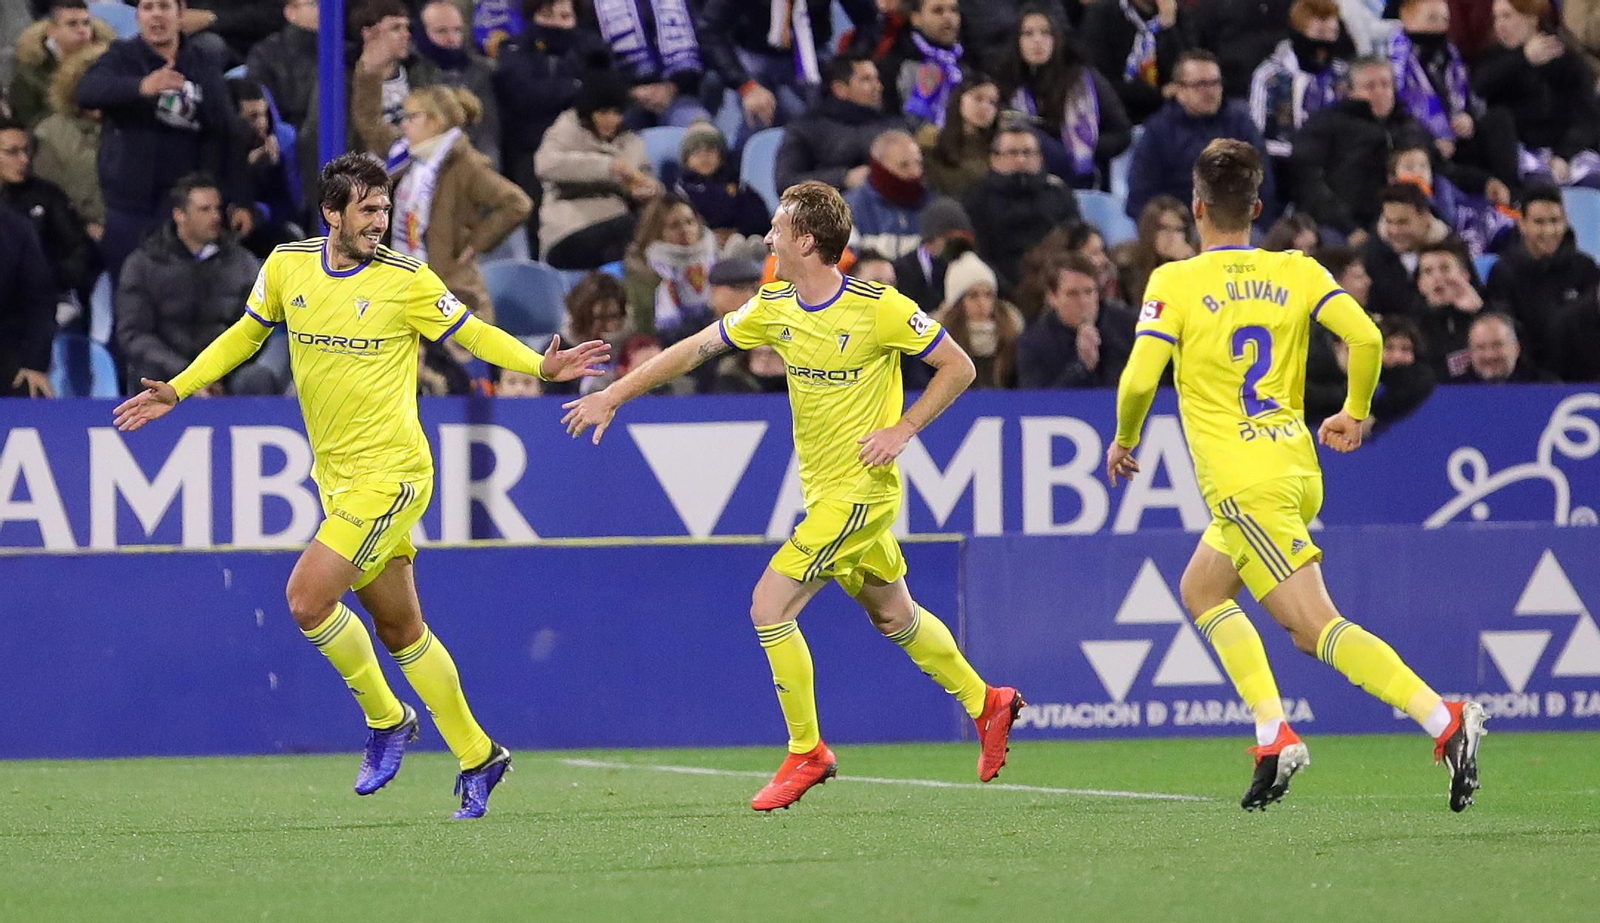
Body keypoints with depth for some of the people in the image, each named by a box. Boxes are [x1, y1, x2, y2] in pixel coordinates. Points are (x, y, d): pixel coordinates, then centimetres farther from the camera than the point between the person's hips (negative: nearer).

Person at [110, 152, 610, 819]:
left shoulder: (406, 281, -10)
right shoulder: (286, 267, 3)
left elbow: (475, 334, -1)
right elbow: (245, 335, 20)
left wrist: (540, 366, -16)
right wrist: (176, 390, 15)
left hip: (389, 475, -6)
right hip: (336, 478, 6)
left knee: (308, 598, -17)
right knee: (400, 630, 11)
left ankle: (386, 720, 4)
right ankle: (477, 758, 23)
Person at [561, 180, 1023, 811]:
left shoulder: (879, 308, -17)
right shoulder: (775, 308, 3)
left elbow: (958, 366, -9)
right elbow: (696, 348, 12)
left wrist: (902, 430, -18)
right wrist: (614, 395, 11)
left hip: (859, 491, -7)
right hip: (824, 493, 7)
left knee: (769, 606, -13)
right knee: (895, 617, 18)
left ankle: (806, 753, -2)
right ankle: (986, 704, 35)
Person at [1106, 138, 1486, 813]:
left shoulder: (1175, 283, -5)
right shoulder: (1295, 272, 6)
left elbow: (1139, 380, -12)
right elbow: (1365, 336, -6)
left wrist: (1124, 441, 8)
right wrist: (1354, 414, 11)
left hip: (1243, 484, -7)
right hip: (1298, 471, 7)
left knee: (1315, 626, -11)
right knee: (1200, 589, 23)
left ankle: (1443, 719, -27)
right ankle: (1273, 736, 9)